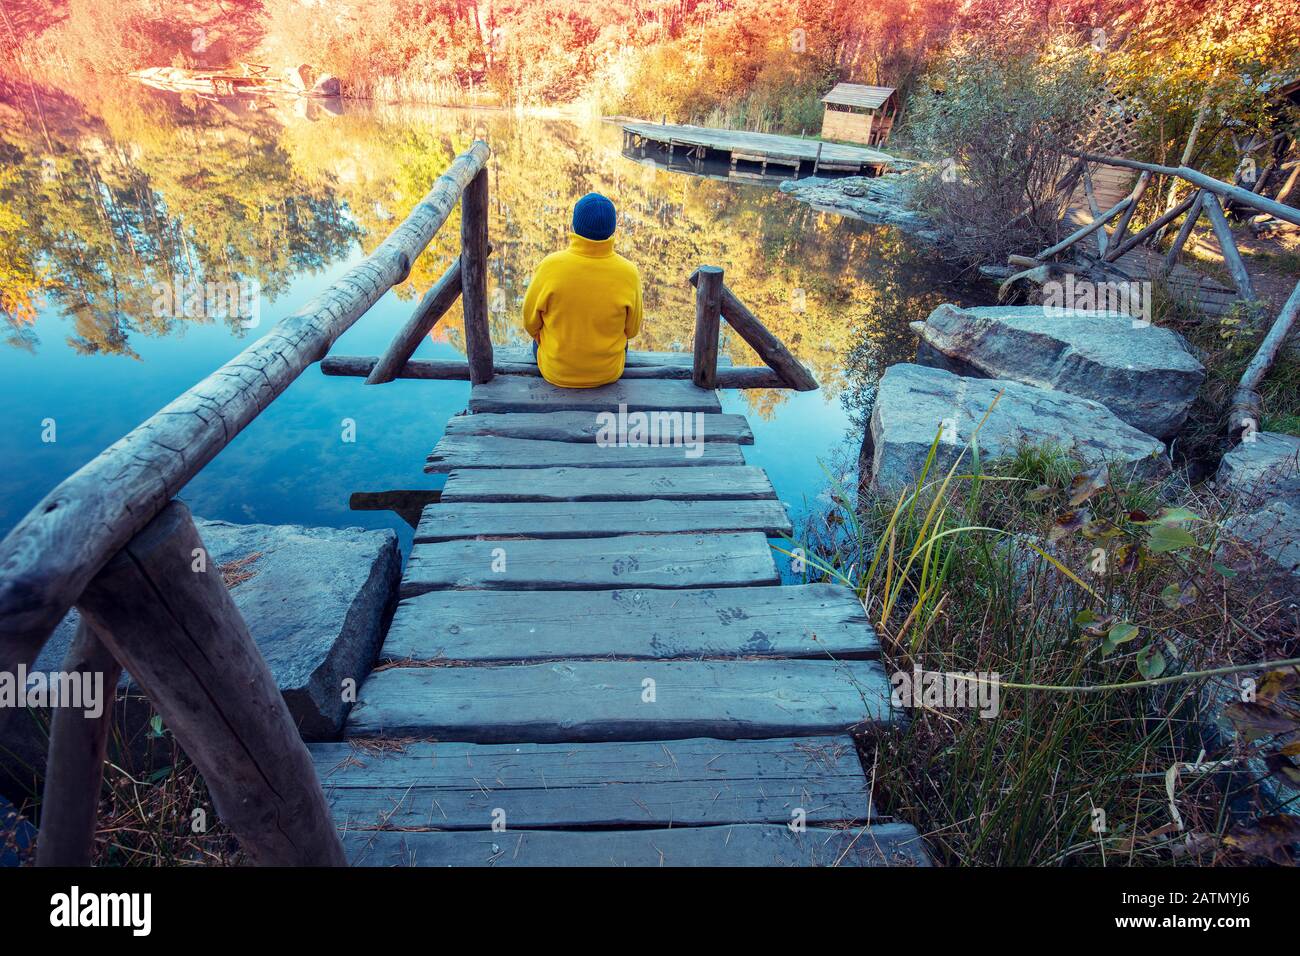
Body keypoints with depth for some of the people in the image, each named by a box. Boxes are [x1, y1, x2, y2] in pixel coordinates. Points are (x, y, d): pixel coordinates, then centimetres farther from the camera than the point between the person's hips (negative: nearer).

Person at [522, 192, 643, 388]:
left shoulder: (549, 267, -23)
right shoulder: (629, 273, -21)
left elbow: (531, 321, -9)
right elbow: (631, 329, -6)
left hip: (556, 372, 0)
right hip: (609, 373, 1)